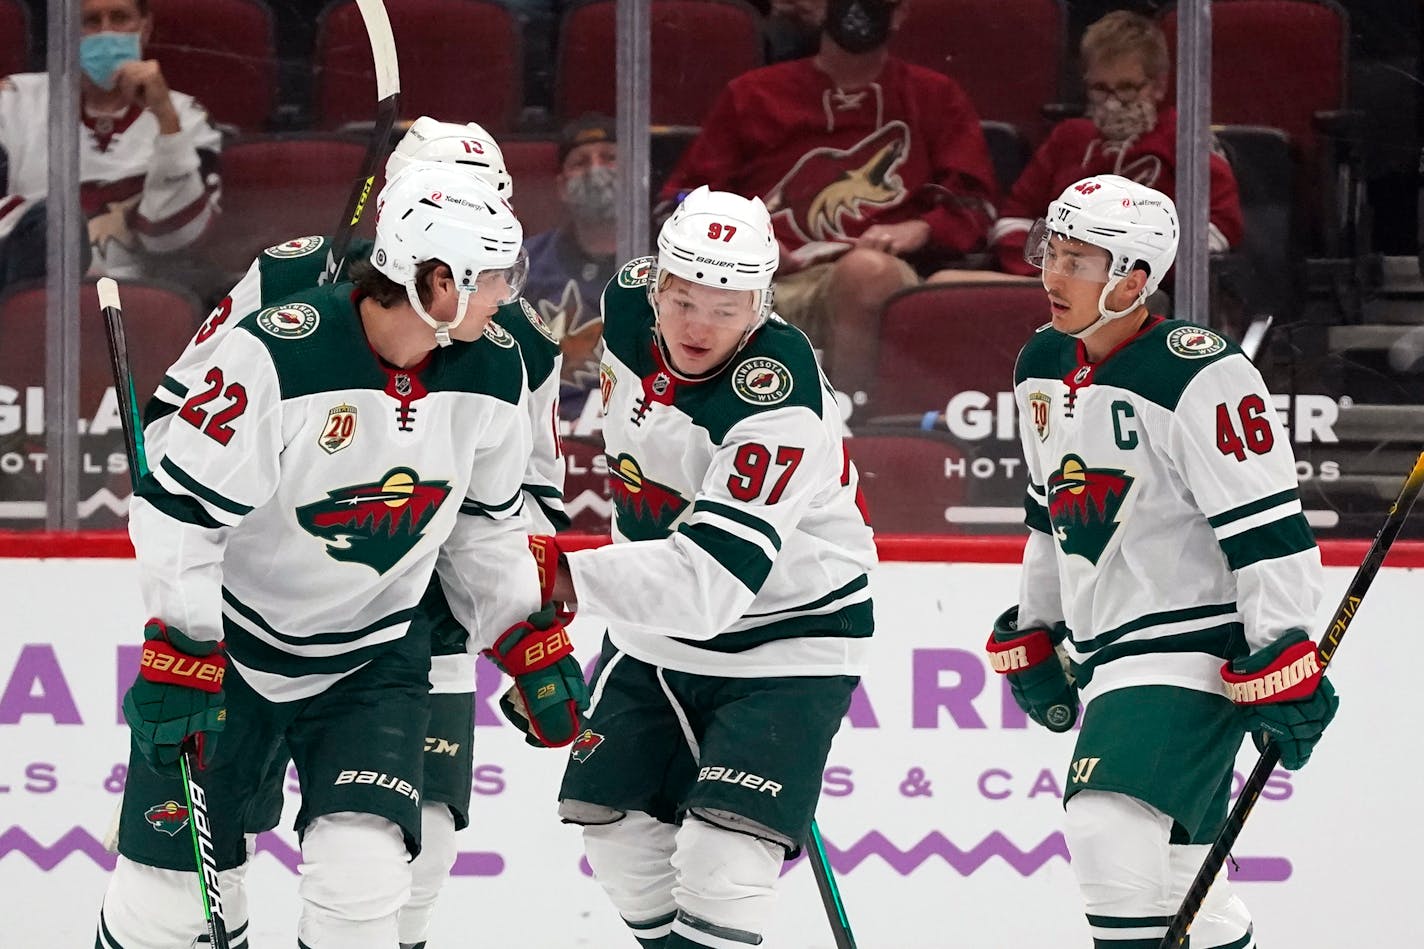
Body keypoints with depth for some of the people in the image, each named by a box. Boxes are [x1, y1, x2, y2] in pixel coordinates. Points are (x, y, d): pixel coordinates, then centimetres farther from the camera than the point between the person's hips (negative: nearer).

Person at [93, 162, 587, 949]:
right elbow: (181, 503, -21)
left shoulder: (493, 371, -7)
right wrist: (179, 656, -22)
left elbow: (485, 523, 9)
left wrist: (533, 640, 8)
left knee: (361, 874, -15)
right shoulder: (277, 353, -25)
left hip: (374, 654, 4)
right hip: (231, 641, -3)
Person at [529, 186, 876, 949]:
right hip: (657, 625, 7)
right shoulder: (629, 308, -11)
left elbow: (709, 584, -40)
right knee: (616, 827, 13)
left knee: (723, 857, -19)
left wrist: (563, 575, -47)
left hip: (783, 639, -7)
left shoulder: (779, 407, -33)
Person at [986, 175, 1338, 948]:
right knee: (1174, 869, 14)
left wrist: (1284, 667, -21)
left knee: (1108, 827, -24)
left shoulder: (1202, 377, -17)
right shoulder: (1042, 371, 8)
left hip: (1194, 645, -9)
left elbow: (1268, 529, -19)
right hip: (1103, 649, 9)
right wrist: (1035, 636, 23)